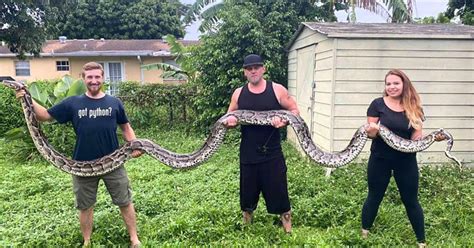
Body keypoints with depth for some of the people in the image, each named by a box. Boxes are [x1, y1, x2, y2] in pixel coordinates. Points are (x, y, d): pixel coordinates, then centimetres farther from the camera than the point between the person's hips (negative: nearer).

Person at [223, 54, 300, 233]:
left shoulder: (277, 90, -3)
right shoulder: (238, 94, 4)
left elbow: (294, 110, 1)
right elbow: (228, 119, 11)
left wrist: (284, 121, -19)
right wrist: (230, 121, -14)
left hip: (272, 152, -2)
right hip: (248, 153, 2)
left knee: (278, 191, 4)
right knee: (248, 192, 14)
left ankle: (288, 229, 23)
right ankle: (245, 226, 37)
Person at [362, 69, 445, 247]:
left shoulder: (414, 108, 0)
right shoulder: (378, 104, -7)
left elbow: (416, 137, 1)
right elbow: (370, 133, -7)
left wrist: (434, 137, -17)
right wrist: (372, 131, -30)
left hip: (406, 161, 2)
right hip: (380, 159, -2)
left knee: (411, 201, 12)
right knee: (374, 197, 11)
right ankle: (364, 234, 29)